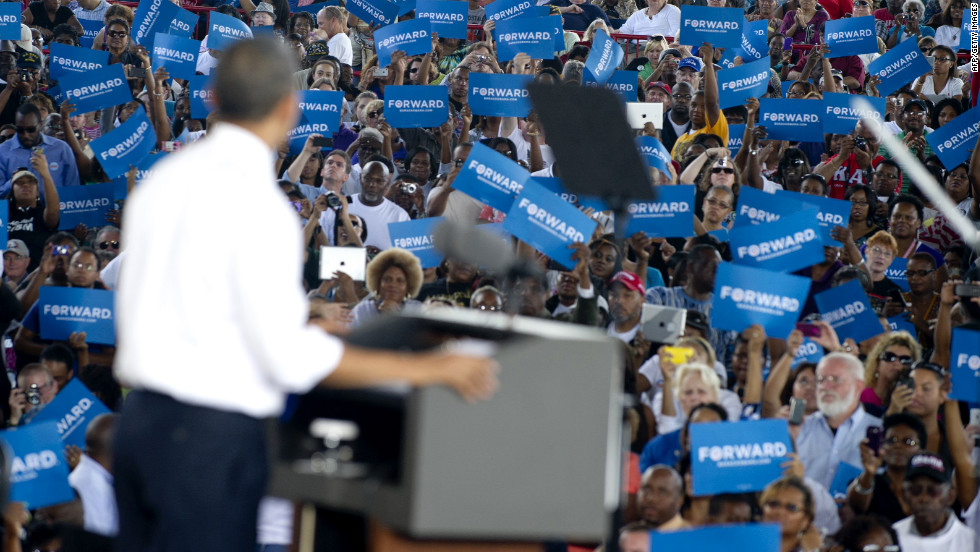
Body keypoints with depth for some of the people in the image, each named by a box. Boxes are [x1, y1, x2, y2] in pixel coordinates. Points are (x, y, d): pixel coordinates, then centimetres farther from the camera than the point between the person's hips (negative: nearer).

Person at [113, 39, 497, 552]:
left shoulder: (161, 179, 7)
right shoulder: (258, 205, -17)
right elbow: (290, 358, -17)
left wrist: (300, 326, 26)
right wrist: (423, 369, -11)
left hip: (140, 416, 7)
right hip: (210, 433, -7)